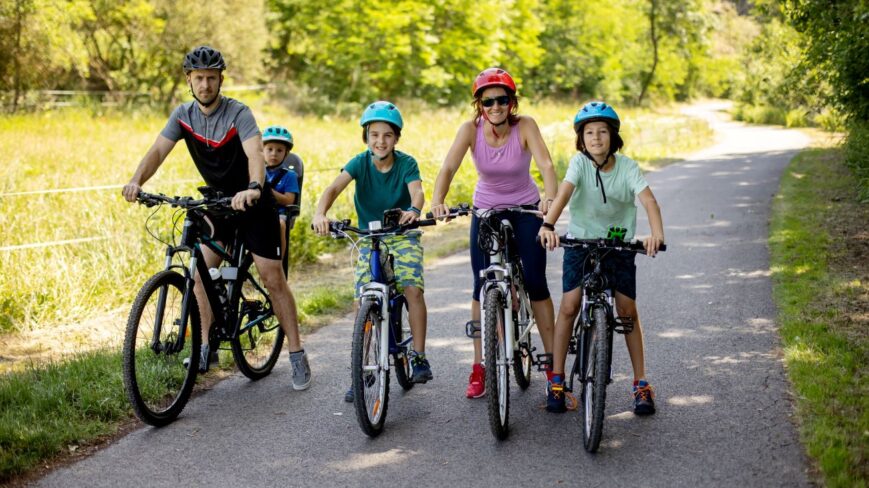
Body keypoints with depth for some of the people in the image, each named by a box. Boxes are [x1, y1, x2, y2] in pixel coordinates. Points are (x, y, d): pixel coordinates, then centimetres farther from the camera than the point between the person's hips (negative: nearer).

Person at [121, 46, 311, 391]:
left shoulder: (238, 113, -22)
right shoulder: (183, 115, -6)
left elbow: (255, 153, -38)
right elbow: (158, 150, -17)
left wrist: (253, 188, -58)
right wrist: (136, 181, -36)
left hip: (252, 204, -5)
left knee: (273, 280, -5)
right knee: (201, 273, -2)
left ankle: (297, 356, 2)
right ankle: (205, 348, 11)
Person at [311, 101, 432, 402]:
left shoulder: (406, 163, -11)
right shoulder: (360, 163, -10)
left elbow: (417, 190, -29)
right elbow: (334, 188, -25)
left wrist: (413, 210, -53)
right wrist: (320, 214, -46)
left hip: (403, 235, -1)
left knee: (413, 288, -22)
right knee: (362, 302, -8)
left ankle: (419, 358, -9)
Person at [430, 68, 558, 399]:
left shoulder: (524, 126, -21)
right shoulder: (470, 129, -18)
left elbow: (546, 164, -34)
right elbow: (449, 167, -30)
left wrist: (550, 197, -53)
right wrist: (437, 200, -49)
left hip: (526, 210, -1)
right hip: (485, 210, 1)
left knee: (535, 283, -7)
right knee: (482, 287, -2)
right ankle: (478, 368, 9)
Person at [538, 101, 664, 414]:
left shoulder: (627, 167, -13)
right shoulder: (580, 162, -13)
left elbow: (648, 200, -26)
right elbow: (564, 192, -30)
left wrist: (657, 234, -45)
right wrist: (548, 225, -48)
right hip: (581, 240, 0)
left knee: (628, 311, -2)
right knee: (569, 307, -9)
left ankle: (641, 384, 10)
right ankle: (556, 380, 3)